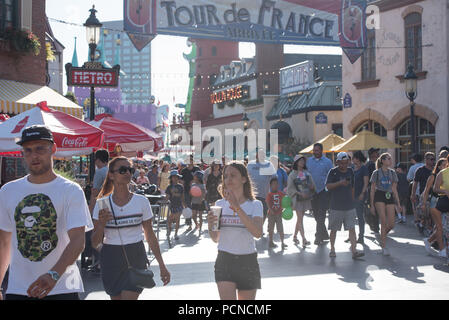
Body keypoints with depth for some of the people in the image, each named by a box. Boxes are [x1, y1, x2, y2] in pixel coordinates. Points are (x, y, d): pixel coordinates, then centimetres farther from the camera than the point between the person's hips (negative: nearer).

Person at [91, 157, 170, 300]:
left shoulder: (141, 201, -2)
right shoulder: (102, 204, -2)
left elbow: (150, 236, 6)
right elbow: (95, 243, 0)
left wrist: (162, 266, 6)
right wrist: (101, 224, -19)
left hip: (135, 258, -1)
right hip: (111, 260, 1)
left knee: (129, 297, -11)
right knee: (116, 297, 12)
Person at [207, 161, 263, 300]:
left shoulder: (255, 205, -1)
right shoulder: (220, 204, 6)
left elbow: (258, 233, -20)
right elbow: (215, 239, 11)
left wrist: (237, 207, -25)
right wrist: (211, 226, -12)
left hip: (248, 261, 0)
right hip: (225, 261, 1)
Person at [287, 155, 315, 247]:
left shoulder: (307, 173, 9)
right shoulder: (292, 174, -5)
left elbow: (312, 183, 14)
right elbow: (290, 188, -7)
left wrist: (312, 187, -9)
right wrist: (300, 193, -19)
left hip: (306, 198, 5)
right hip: (297, 198, -5)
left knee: (300, 218, 12)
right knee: (300, 218, -10)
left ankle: (295, 236, 26)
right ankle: (304, 239, -15)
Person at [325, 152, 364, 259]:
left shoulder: (350, 171, 10)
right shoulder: (333, 172, -4)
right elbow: (328, 186, -14)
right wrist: (340, 183, -26)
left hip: (349, 206, 3)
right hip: (336, 206, -3)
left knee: (352, 228, -5)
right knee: (334, 229, 7)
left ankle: (354, 251, -6)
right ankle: (332, 250, 21)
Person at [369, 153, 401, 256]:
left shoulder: (392, 173, 14)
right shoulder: (376, 173, 3)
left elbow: (394, 189, 16)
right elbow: (372, 190, 4)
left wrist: (398, 203, 10)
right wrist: (372, 205, 0)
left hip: (390, 197, 4)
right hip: (379, 197, -4)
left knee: (391, 224, -4)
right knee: (384, 222, -11)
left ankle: (382, 237, 26)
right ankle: (384, 247, -4)